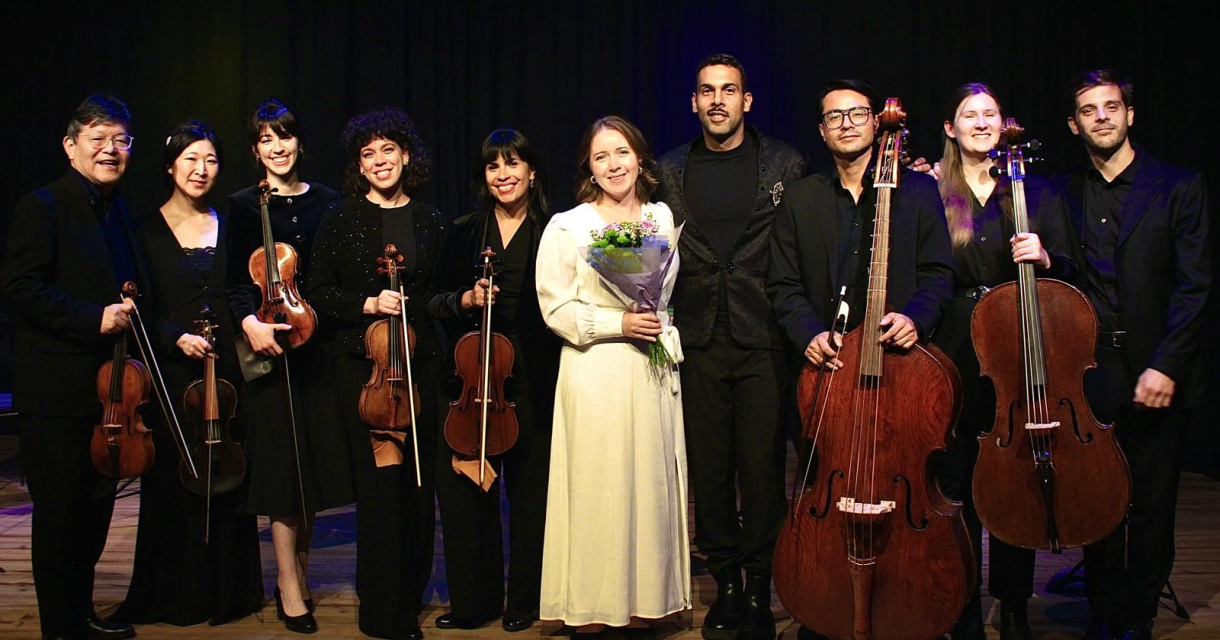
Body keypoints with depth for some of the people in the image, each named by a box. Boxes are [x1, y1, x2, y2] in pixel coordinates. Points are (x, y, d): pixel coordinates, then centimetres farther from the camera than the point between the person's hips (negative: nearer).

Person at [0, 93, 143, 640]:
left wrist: (130, 326, 8)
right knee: (59, 508, 2)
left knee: (97, 503, 15)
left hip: (108, 384, 8)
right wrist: (94, 318, -23)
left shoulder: (118, 211, 14)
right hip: (57, 389, -8)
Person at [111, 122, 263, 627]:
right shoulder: (147, 231, 1)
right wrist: (177, 337, -16)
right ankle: (177, 592, 15)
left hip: (226, 367, 3)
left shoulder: (229, 225, 10)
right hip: (172, 371, -2)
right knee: (175, 480, 2)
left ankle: (227, 588, 19)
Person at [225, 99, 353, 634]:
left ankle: (299, 569, 25)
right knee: (282, 459, -3)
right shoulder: (244, 206, 3)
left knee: (314, 458, 8)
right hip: (269, 343, -3)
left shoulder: (324, 201, 9)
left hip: (316, 340, 3)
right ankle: (289, 586, 6)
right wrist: (249, 320, -20)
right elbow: (235, 282, -2)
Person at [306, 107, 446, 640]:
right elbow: (320, 293, 2)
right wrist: (368, 303, -12)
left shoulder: (430, 221, 10)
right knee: (380, 481, -4)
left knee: (419, 481, 5)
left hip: (420, 362, 3)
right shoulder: (341, 218, 3)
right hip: (362, 365, -2)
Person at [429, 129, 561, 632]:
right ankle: (474, 599, 17)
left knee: (529, 488, 4)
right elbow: (436, 302, 12)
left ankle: (525, 599, 19)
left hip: (533, 379, -3)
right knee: (462, 484, 2)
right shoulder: (464, 233, 12)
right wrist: (465, 300, -8)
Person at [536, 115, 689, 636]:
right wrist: (619, 324, -14)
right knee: (597, 492, 0)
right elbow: (556, 307, -6)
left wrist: (664, 333, 3)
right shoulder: (567, 227, -3)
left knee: (649, 486, 8)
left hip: (652, 374, 4)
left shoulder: (662, 217, 9)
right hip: (595, 377, -4)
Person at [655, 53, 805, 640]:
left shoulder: (784, 165, 4)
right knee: (709, 466, 6)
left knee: (762, 465, 0)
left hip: (763, 342, -2)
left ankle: (760, 586, 14)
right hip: (698, 343, 2)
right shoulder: (671, 172, 10)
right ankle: (725, 581, 19)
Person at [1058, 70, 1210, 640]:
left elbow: (1195, 285, -5)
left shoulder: (1179, 188, 2)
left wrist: (1165, 365, -12)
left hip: (1156, 377, -2)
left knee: (1151, 507, 3)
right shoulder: (1063, 195, 10)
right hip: (1090, 375, 2)